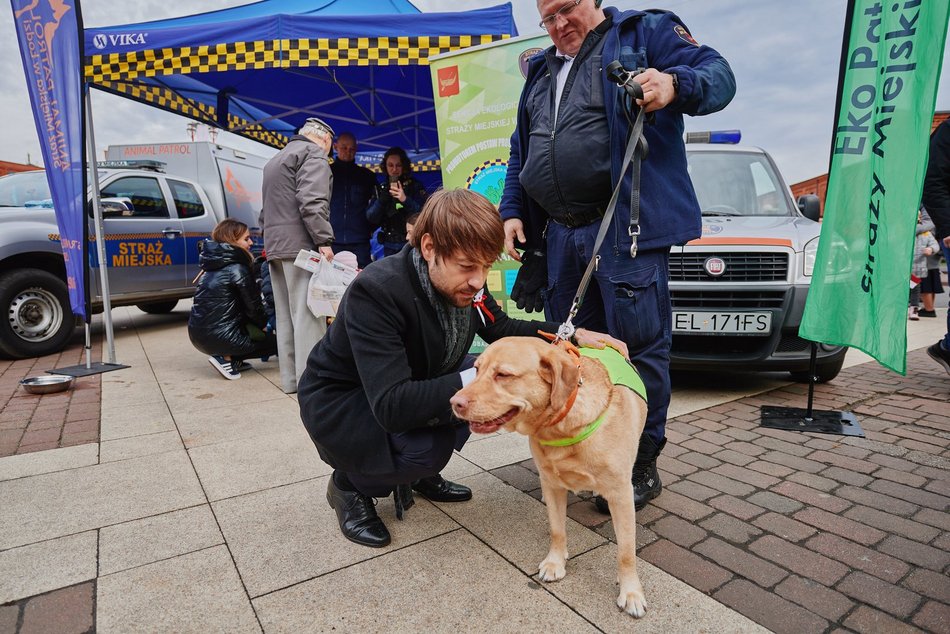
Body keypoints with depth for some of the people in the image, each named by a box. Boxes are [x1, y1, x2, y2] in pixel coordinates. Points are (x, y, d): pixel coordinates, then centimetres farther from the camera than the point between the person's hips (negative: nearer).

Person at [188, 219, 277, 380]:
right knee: (273, 341, 8)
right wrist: (263, 325, 12)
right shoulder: (238, 268, -12)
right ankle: (227, 358, -5)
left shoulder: (212, 265, 13)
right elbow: (253, 306, -8)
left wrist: (260, 323, 20)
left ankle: (231, 359, 11)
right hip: (222, 337, -8)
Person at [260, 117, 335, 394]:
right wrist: (324, 240, -18)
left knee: (286, 316, 9)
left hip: (274, 246, 9)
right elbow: (312, 202, -17)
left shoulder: (274, 160, 29)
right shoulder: (314, 153, -2)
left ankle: (290, 378, 12)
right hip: (301, 245, -9)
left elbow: (265, 210, 27)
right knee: (308, 315, -10)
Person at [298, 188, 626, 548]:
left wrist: (573, 335, -11)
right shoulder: (375, 292, -35)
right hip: (339, 401, -7)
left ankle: (418, 473, 9)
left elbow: (502, 330, 2)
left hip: (410, 386, 7)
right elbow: (390, 407, -40)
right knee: (428, 447, -32)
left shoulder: (463, 283, -15)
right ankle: (348, 485, 2)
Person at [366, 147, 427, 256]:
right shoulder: (381, 188, 10)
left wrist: (405, 200, -25)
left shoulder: (415, 186, 0)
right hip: (390, 246, 3)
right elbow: (371, 218, 3)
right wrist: (381, 201, -14)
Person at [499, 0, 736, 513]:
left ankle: (642, 467, 14)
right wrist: (511, 211, 16)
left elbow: (718, 74, -2)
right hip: (557, 235, 7)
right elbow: (520, 152, 28)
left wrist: (676, 84, -24)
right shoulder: (541, 72, 25)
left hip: (627, 229, -6)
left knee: (638, 346, -3)